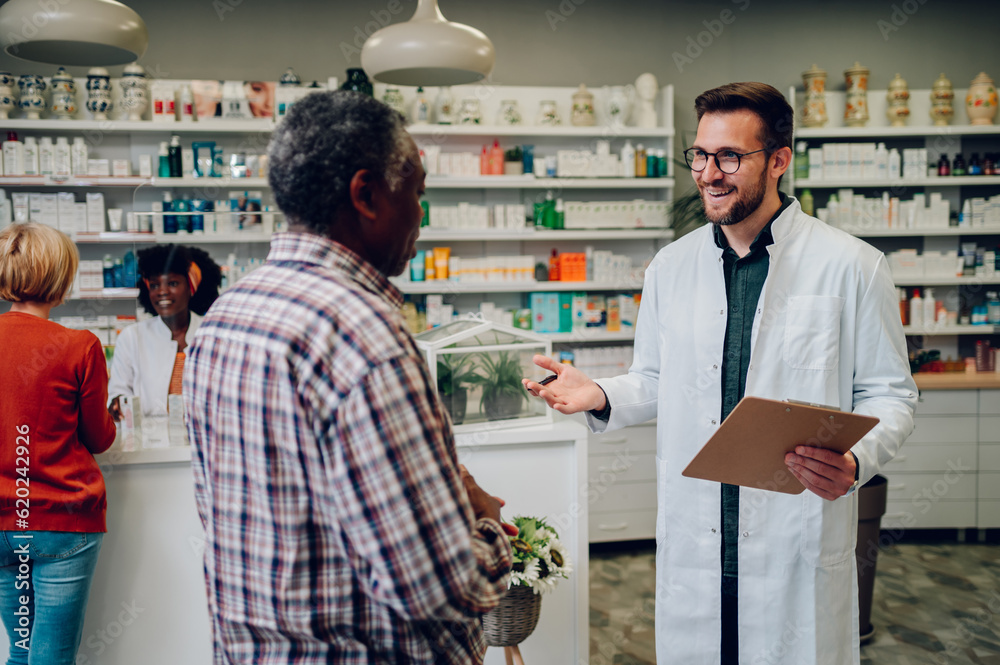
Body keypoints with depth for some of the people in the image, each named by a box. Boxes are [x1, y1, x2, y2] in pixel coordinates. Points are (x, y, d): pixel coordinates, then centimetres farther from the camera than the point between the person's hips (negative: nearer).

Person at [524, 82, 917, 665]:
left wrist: (854, 463, -19)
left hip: (799, 548, -3)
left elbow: (889, 394, 0)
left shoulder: (852, 266, -5)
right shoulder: (670, 267, 6)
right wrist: (601, 396, -4)